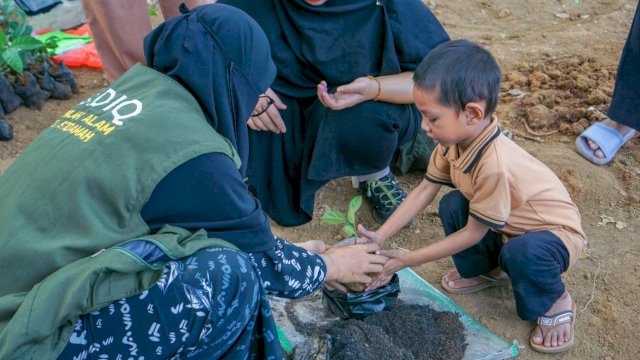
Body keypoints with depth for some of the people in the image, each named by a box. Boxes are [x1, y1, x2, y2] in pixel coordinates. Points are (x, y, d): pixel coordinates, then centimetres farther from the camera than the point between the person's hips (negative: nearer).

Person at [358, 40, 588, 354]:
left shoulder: (494, 164, -38)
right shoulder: (454, 139, -14)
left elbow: (472, 234, -27)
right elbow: (423, 191, -7)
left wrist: (407, 260, -22)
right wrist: (380, 237, -15)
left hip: (554, 231, -7)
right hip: (506, 226, 7)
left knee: (522, 253, -37)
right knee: (452, 205, -11)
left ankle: (555, 302, -2)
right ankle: (485, 270, 15)